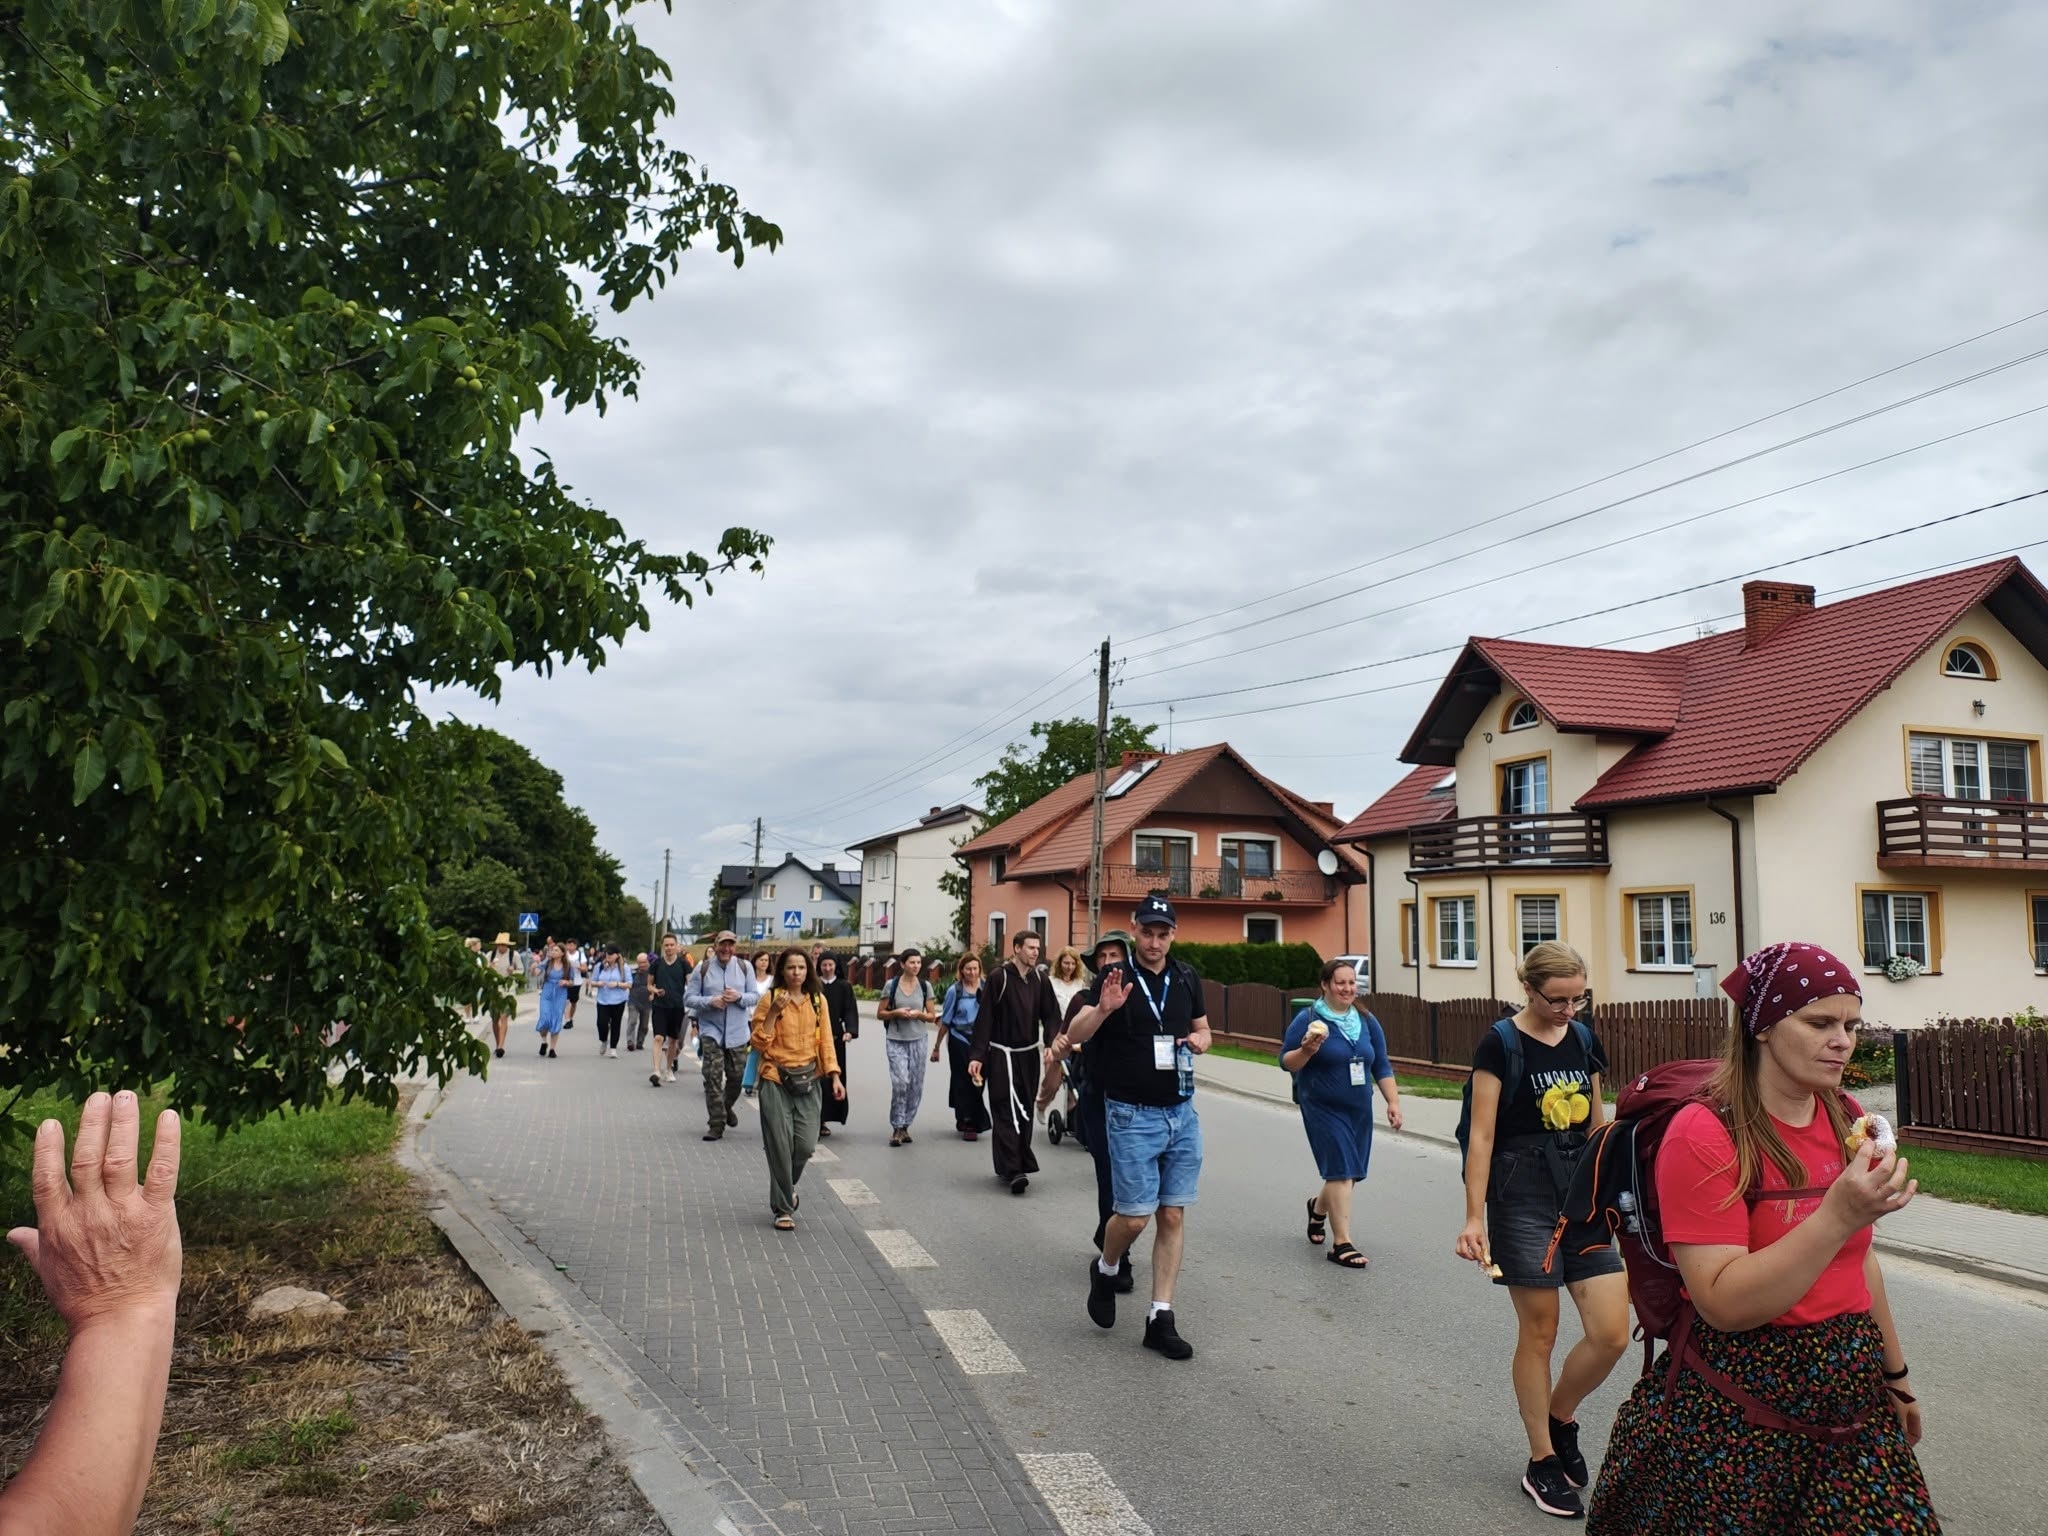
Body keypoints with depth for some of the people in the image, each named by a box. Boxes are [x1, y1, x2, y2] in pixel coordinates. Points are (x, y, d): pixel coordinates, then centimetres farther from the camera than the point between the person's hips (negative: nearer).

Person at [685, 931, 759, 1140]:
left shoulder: (745, 967, 3)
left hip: (737, 1032, 2)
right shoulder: (703, 968, -2)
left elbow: (756, 996, 4)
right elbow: (688, 998, -2)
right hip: (711, 1031, -2)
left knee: (736, 1076, 10)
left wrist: (739, 997, -16)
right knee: (713, 1077, -8)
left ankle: (727, 1108, 38)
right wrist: (710, 1001, -18)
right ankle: (716, 1124, -1)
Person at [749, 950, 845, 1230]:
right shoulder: (769, 999, -4)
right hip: (776, 1081, -3)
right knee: (781, 1147, -1)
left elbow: (825, 1041, 6)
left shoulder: (818, 999, 6)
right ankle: (783, 1209, 16)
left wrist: (834, 1076, -2)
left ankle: (788, 1186, 31)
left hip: (809, 1080, 3)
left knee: (806, 1145, -1)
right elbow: (758, 1043, -7)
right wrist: (773, 1012, -17)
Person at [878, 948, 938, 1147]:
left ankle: (905, 1125, 18)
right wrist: (896, 1013, -13)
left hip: (917, 1040, 3)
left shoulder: (925, 986, 5)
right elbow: (880, 1014, 5)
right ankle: (897, 1128, -5)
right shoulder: (891, 985, -1)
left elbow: (932, 1016, 10)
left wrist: (919, 1014, -10)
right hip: (896, 1041, -3)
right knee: (900, 1082, -15)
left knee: (915, 1086, 3)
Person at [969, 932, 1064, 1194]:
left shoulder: (1040, 980, 6)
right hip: (1002, 1054, -5)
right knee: (1006, 1112, -8)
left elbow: (1051, 1015, 4)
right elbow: (985, 1019, -7)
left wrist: (1051, 1044, -14)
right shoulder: (998, 979, -7)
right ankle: (1013, 1169, -12)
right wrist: (978, 1056, -12)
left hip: (1030, 1054, 5)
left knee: (1025, 1112, 9)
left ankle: (1015, 1167, 18)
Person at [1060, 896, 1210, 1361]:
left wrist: (1198, 1039, -3)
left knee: (1173, 1216, 5)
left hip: (1182, 1113, 4)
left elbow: (1202, 1030, 20)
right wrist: (1102, 1009, -33)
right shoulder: (1116, 978, -8)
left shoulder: (1187, 979, 6)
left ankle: (1160, 1318, 13)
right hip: (1133, 1115, -4)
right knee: (1135, 1216, -4)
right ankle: (1105, 1270, 28)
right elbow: (1074, 1034, -13)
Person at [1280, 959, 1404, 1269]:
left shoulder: (1367, 1022, 8)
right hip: (1323, 1109, -6)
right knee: (1341, 1170, -13)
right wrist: (1307, 1050, -27)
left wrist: (1393, 1101, 4)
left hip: (1359, 1109, 6)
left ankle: (1318, 1207, 42)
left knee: (1349, 1173, 12)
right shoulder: (1308, 1019, -8)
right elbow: (1286, 1061, -7)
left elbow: (1382, 1066, 13)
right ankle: (1342, 1243, -6)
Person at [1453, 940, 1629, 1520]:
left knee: (1613, 1334, 0)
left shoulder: (1584, 1039, 8)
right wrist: (1475, 1216, -13)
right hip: (1523, 1197, -5)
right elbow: (1482, 1135, -10)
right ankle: (1542, 1462, 21)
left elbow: (1595, 1125, 17)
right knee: (1539, 1333, 4)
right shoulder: (1501, 1043, -9)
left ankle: (1560, 1417, 27)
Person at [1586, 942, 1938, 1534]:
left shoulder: (1847, 1119, 3)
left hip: (1849, 1394, 6)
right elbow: (1723, 1304, -22)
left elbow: (1858, 1262, 16)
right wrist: (1837, 1216, -28)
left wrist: (1895, 1373, 23)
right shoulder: (1704, 1135, -17)